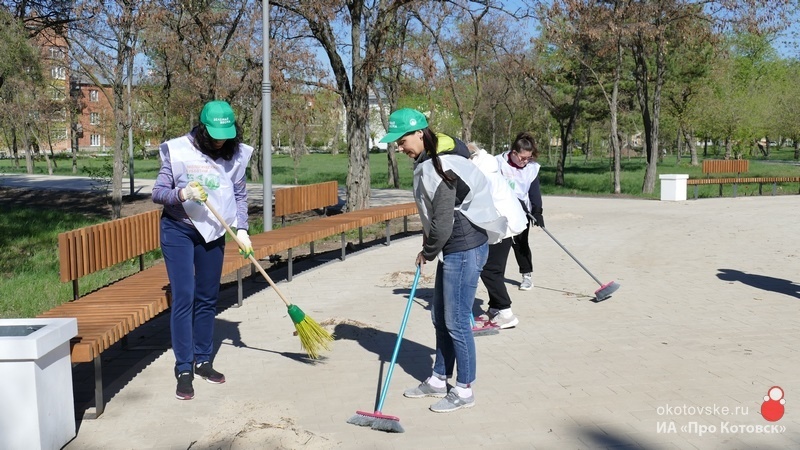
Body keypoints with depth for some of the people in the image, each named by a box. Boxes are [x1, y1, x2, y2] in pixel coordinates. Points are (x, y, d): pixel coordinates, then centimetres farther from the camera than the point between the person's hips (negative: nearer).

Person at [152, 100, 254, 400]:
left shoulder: (235, 155, -3)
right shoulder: (178, 151, -13)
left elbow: (240, 195, 5)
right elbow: (157, 193, -10)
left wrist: (241, 229, -7)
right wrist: (182, 194, -30)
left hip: (213, 233, 4)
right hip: (178, 231, -4)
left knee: (208, 298, 11)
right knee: (183, 298, -8)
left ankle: (202, 361, 25)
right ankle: (184, 370, 0)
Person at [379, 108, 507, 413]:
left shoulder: (440, 167, -22)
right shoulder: (426, 162, 10)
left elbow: (444, 223, -22)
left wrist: (427, 252, -6)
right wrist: (428, 246, 10)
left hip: (465, 249, -10)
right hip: (451, 248, 10)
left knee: (456, 321, -1)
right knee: (440, 317, 17)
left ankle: (464, 390, 13)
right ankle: (438, 380, 31)